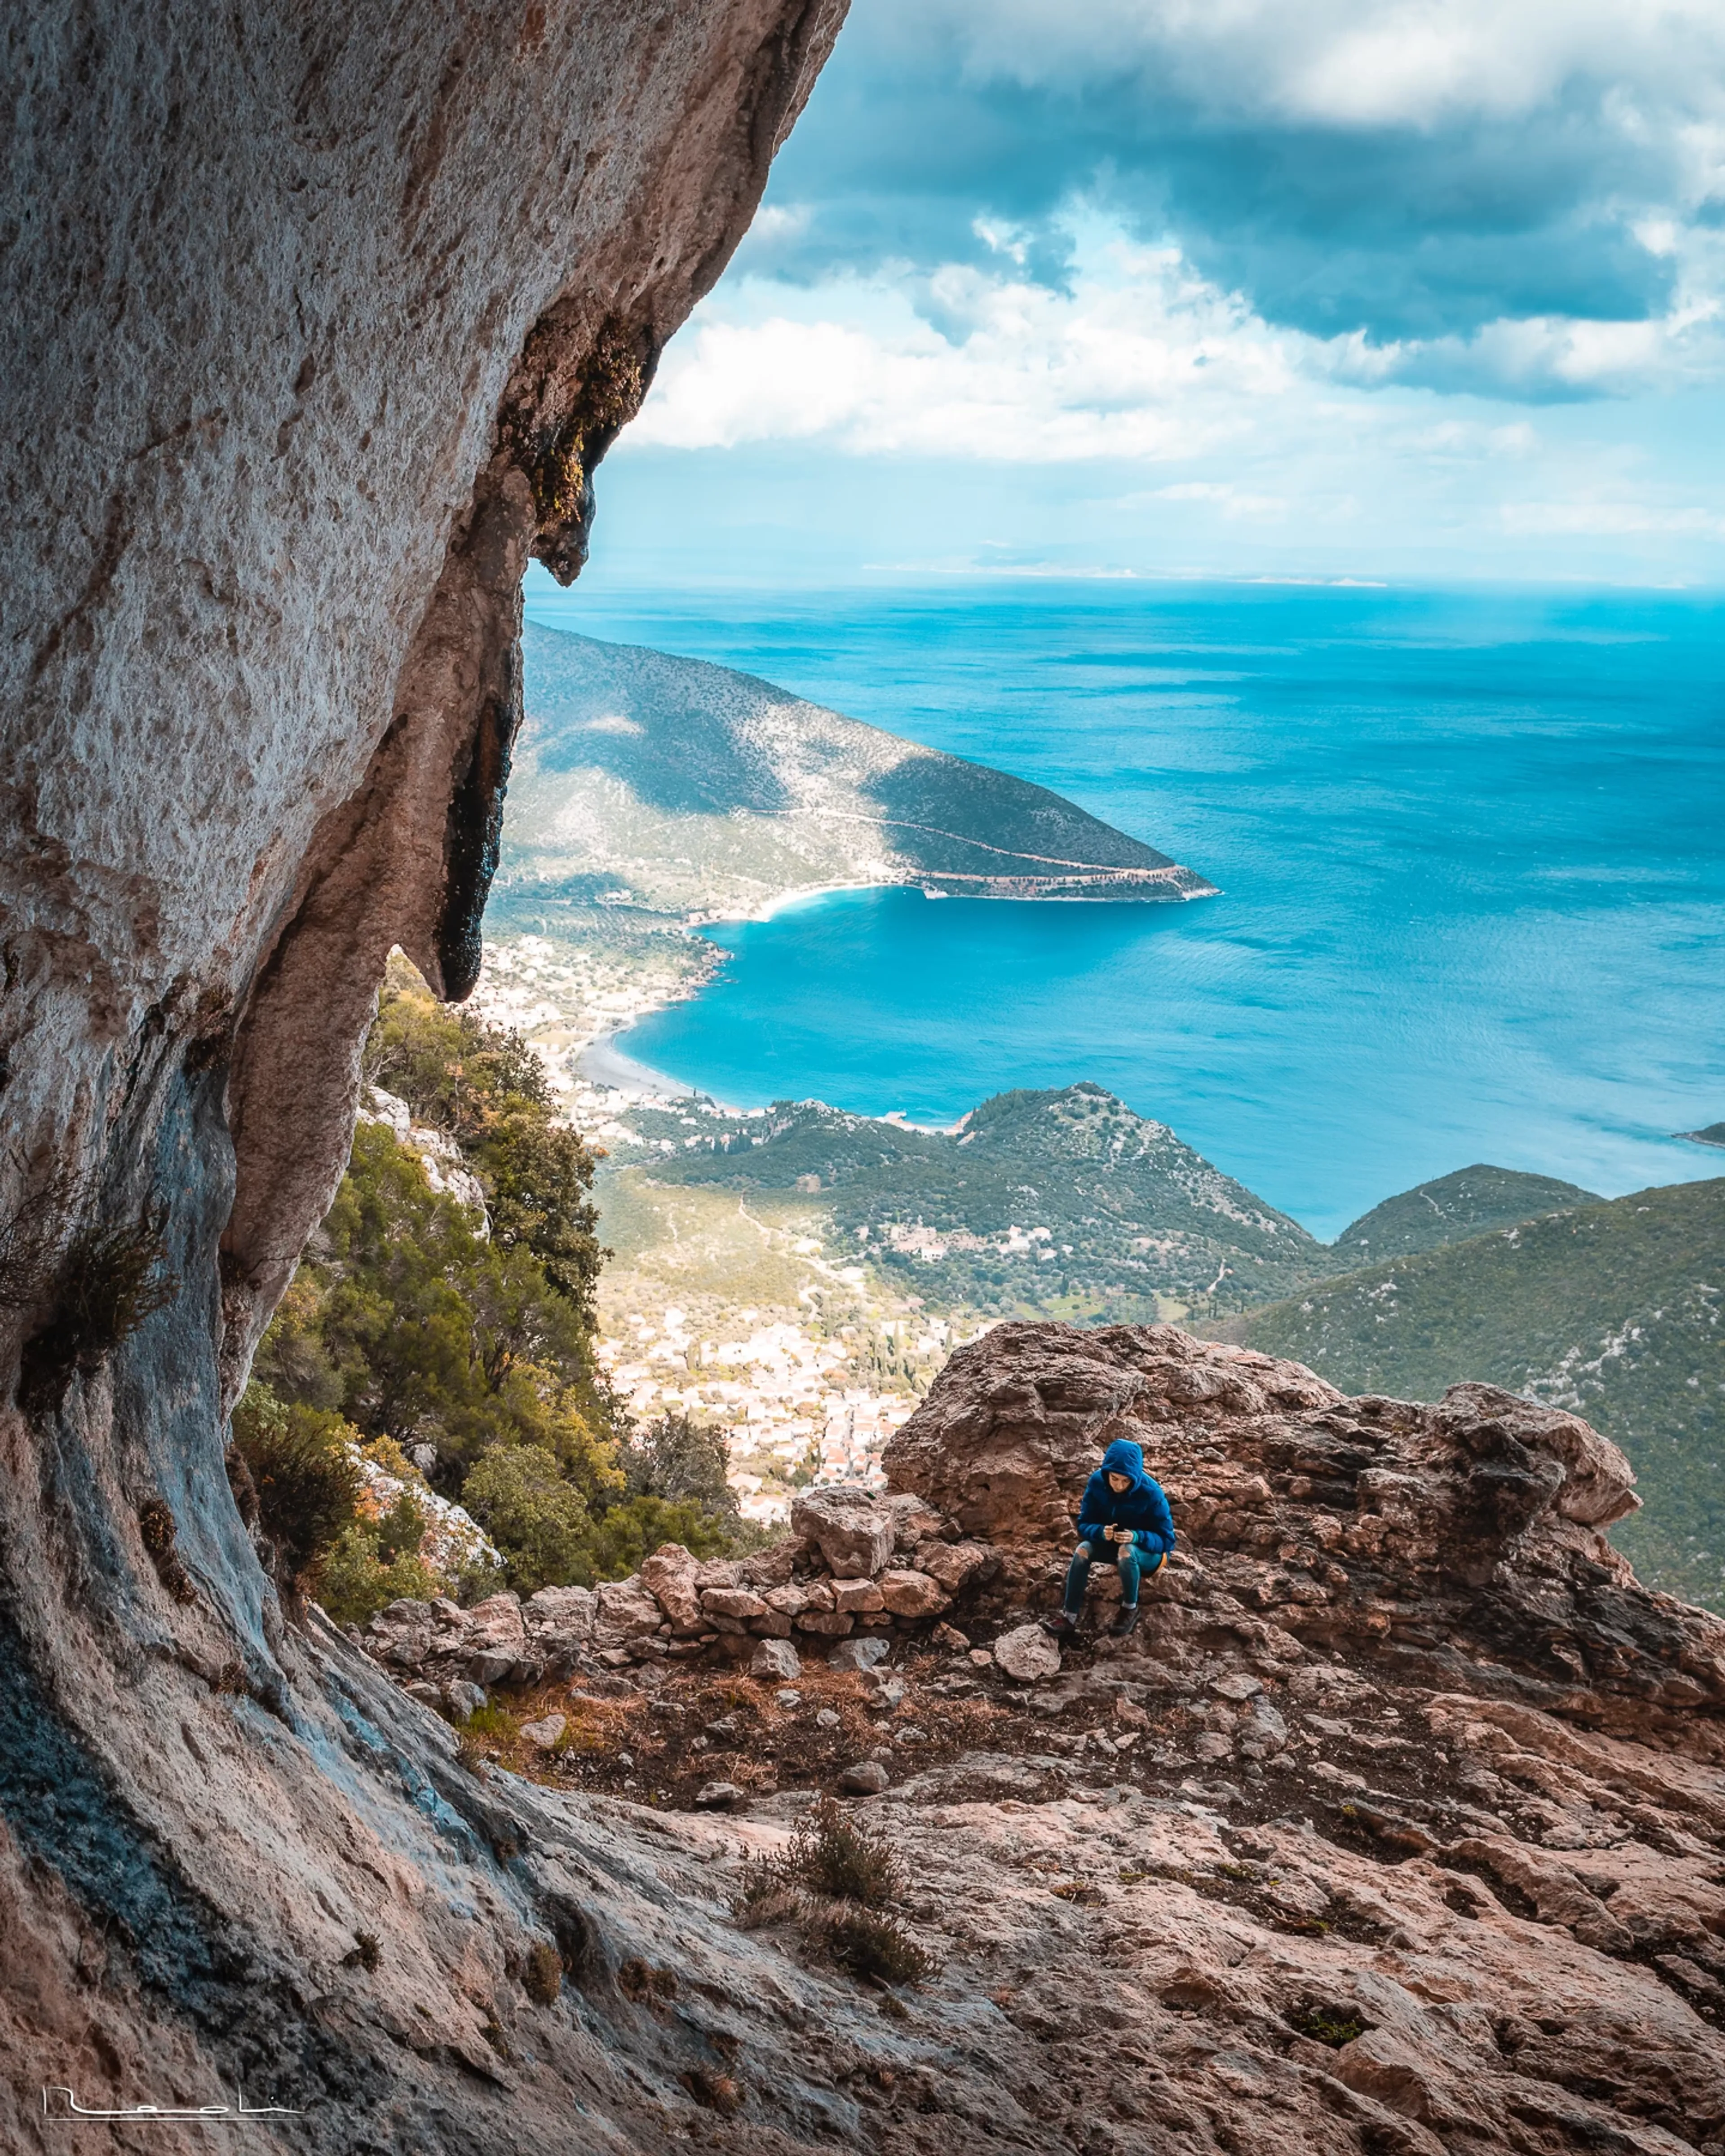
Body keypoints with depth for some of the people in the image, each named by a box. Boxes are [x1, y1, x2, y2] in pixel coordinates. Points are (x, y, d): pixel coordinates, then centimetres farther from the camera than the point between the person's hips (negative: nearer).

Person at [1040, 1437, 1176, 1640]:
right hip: (1111, 1545, 4)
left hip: (1148, 1553, -4)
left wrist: (1136, 1537, -40)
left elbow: (1167, 1540, -21)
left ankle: (1130, 1608, -14)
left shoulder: (1151, 1493, -27)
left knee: (1127, 1552, -37)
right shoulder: (1097, 1482, -17)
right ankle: (1069, 1616, -22)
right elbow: (1084, 1525, -11)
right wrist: (1101, 1532, -35)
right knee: (1082, 1550, -27)